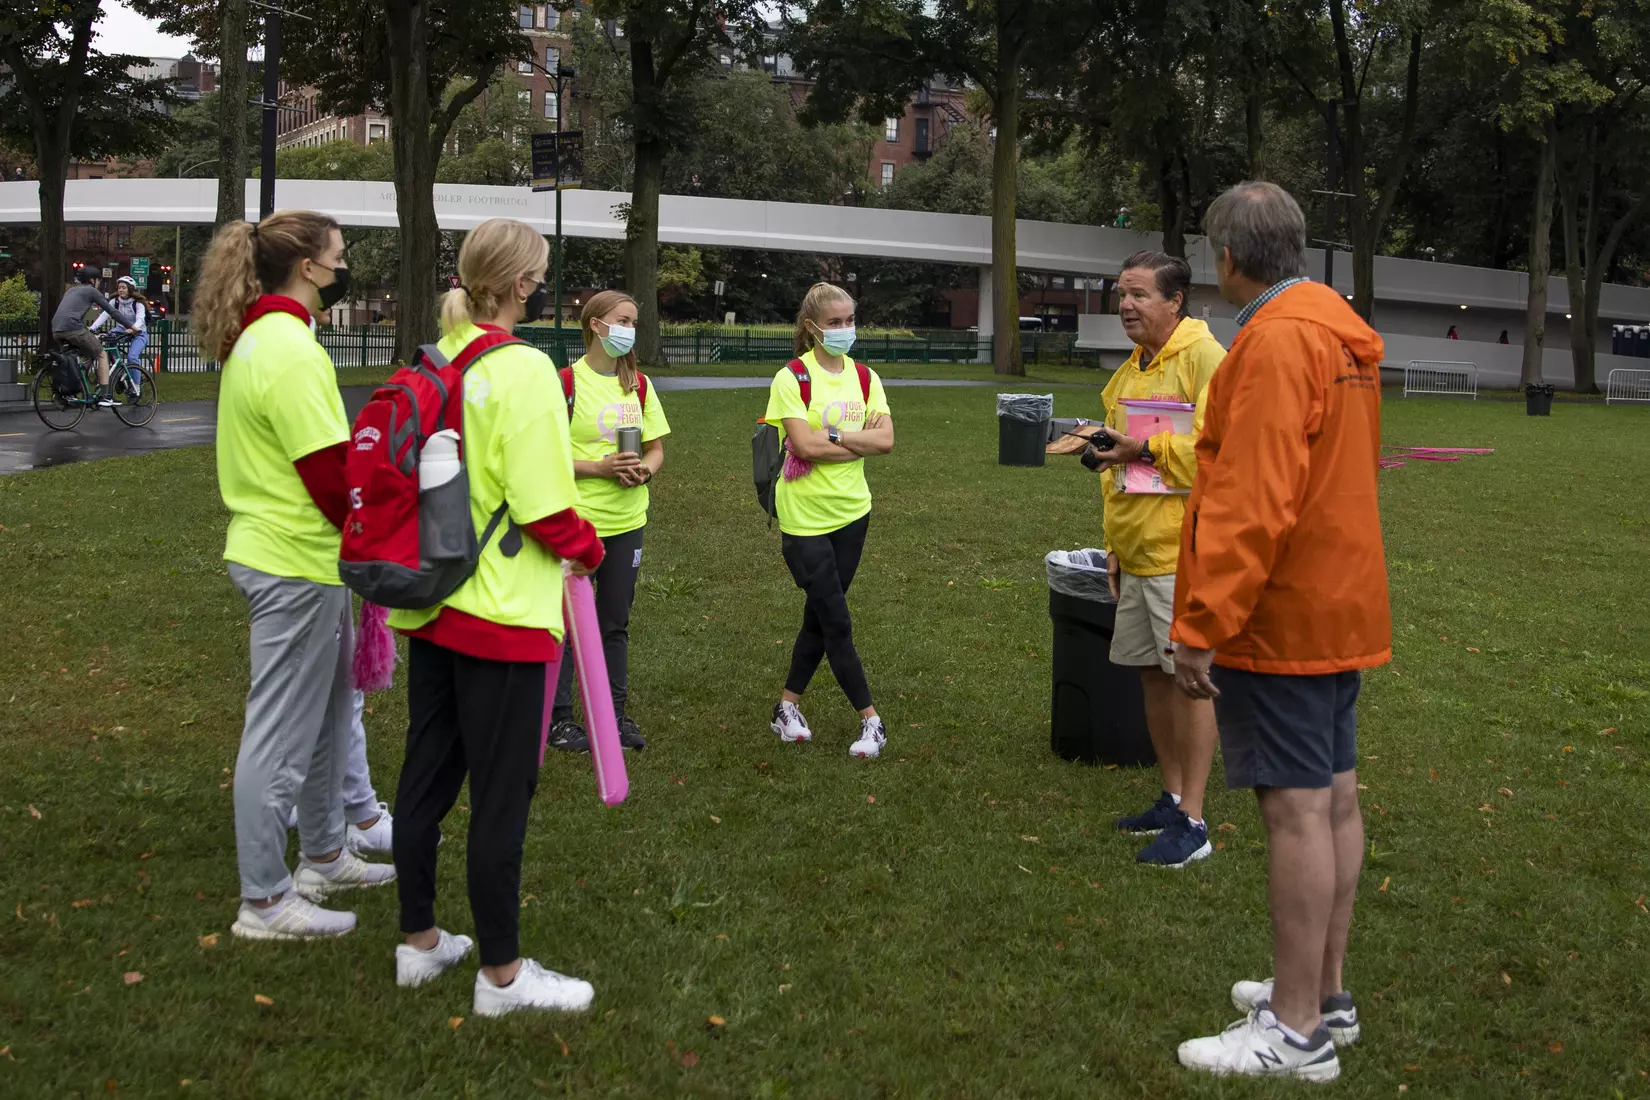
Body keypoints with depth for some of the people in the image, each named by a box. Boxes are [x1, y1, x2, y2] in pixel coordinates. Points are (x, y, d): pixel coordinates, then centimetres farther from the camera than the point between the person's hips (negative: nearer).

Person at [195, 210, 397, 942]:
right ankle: (264, 903, 10)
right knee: (282, 735, -1)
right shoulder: (293, 352, -20)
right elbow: (333, 479, -21)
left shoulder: (256, 339, 12)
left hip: (276, 549, 11)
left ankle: (323, 857, 36)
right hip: (298, 564, -11)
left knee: (327, 713, 22)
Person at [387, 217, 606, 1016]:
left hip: (430, 604, 8)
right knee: (501, 796, 3)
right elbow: (545, 507, -19)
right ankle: (501, 975, 15)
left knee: (426, 775, 17)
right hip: (502, 617, -8)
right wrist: (589, 551, -1)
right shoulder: (522, 370, -17)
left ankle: (420, 943, 31)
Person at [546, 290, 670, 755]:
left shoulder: (639, 385, 6)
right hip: (575, 522, -5)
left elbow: (656, 449, 11)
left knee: (615, 623, 13)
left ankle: (613, 712, 24)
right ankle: (558, 716, 16)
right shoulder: (566, 382, -10)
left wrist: (645, 469, -11)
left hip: (626, 522, 5)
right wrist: (600, 467, -22)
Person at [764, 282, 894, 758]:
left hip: (851, 512, 5)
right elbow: (804, 445, -21)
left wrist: (832, 436, -17)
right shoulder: (792, 379, -11)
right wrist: (860, 441, -13)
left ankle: (788, 706, 26)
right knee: (837, 622, -1)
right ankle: (870, 720, 7)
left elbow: (885, 440, -7)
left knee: (820, 616, 12)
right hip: (805, 518, -5)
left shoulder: (865, 378, 4)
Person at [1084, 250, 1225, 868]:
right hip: (1135, 551, 9)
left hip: (1183, 550, -9)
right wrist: (1116, 544, 22)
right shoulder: (1129, 372, 16)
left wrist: (1145, 450, -22)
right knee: (1152, 674, 14)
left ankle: (1192, 823, 3)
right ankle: (1172, 798, 27)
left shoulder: (1203, 358, -11)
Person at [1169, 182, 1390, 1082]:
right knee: (1332, 796, 14)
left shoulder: (1276, 340, -18)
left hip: (1280, 615, -10)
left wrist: (1202, 624, -22)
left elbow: (1253, 501, -25)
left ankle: (1298, 1033, 0)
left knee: (1295, 806, -6)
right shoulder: (1341, 331, 14)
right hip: (1342, 604, 10)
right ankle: (1324, 993, 26)